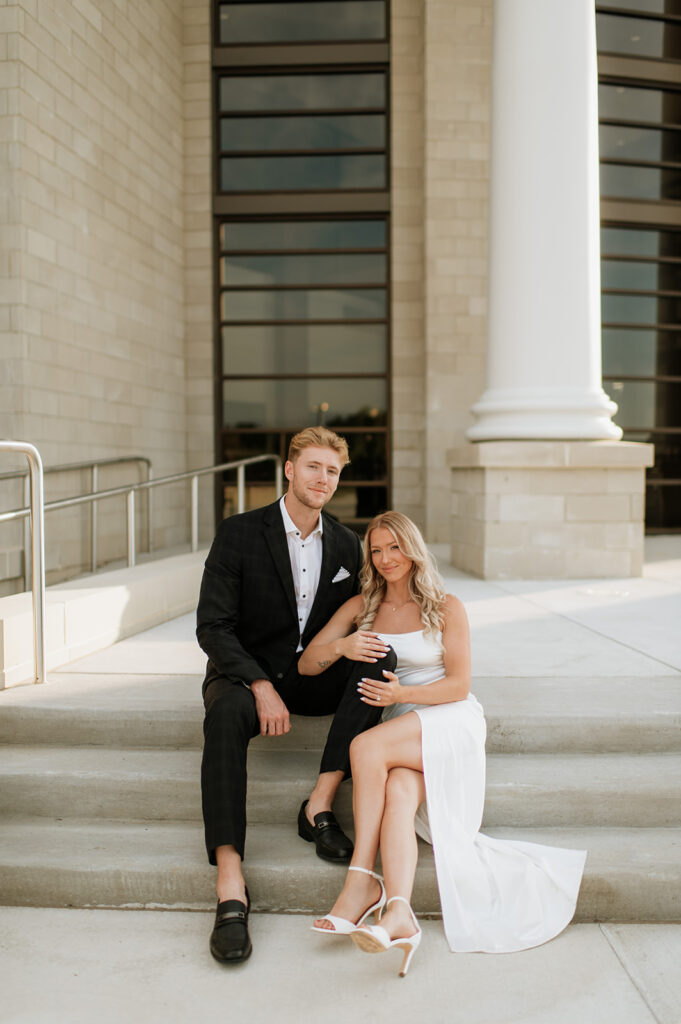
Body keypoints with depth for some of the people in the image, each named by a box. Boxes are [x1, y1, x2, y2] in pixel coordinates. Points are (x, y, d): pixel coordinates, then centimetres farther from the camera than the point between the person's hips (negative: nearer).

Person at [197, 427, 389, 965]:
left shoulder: (346, 545, 4)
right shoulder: (239, 533, -8)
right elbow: (212, 626, -12)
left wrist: (349, 645, -16)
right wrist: (261, 687, -24)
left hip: (314, 677, 4)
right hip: (245, 671, -3)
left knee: (379, 656, -23)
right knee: (226, 717, -36)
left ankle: (320, 805, -23)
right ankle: (230, 885, -37)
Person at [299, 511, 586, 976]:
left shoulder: (446, 607, 5)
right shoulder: (361, 607, 14)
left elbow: (459, 685, -1)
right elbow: (306, 663, 9)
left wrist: (401, 694, -17)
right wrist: (340, 647, -13)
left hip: (450, 722, -3)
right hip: (400, 734, 3)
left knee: (367, 747, -31)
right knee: (398, 793, -32)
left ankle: (362, 880, -28)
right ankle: (399, 914, -43)